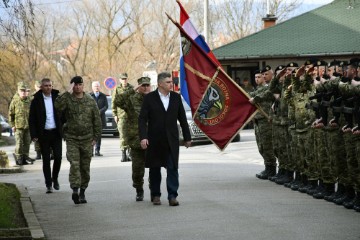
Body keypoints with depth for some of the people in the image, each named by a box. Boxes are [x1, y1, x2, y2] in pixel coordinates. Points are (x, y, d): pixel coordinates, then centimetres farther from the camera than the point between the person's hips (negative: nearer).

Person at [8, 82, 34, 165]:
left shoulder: (29, 101, 5)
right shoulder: (15, 101, -4)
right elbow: (11, 114, 0)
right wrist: (12, 125, -3)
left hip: (28, 126, 4)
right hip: (18, 126, -4)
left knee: (27, 142, 8)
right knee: (19, 142, -7)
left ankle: (25, 156, 19)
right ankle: (18, 157, 3)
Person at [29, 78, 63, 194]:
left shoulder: (57, 98, 3)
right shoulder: (36, 100, -1)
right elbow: (32, 119, 0)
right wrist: (34, 135, -7)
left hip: (56, 133, 1)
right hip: (43, 134, -1)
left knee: (58, 157, -5)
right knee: (46, 160, 1)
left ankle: (55, 178, 20)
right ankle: (48, 185, 9)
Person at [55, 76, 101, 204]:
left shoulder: (90, 101, 5)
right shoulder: (67, 100, -2)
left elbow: (97, 120, 8)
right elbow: (57, 106, -25)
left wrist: (96, 137, 4)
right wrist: (68, 93, -21)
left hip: (87, 139, 2)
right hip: (71, 138, -2)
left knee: (85, 167, 7)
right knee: (74, 165, -15)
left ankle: (82, 192, 17)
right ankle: (75, 190, -22)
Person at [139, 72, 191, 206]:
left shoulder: (176, 97, 6)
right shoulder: (149, 98, -4)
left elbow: (182, 118, 11)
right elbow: (142, 119, -6)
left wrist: (187, 138, 12)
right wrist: (143, 137, -17)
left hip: (172, 140, 1)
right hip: (155, 140, -1)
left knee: (173, 168, -6)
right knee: (154, 168, 8)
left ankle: (172, 196, -4)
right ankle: (155, 195, 20)